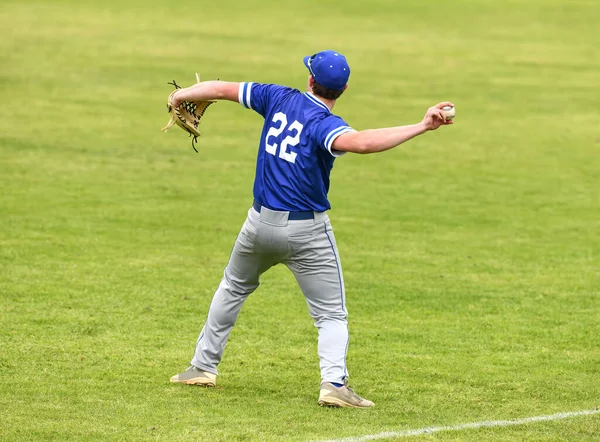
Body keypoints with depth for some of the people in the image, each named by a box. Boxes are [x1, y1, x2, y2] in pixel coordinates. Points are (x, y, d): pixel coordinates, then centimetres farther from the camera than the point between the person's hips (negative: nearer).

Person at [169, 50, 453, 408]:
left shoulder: (280, 98, -2)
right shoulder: (325, 124, -19)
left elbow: (222, 89, 9)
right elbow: (360, 142, -41)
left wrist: (181, 96, 27)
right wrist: (421, 127, -44)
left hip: (261, 222, 5)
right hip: (307, 231, -5)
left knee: (233, 288, 29)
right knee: (332, 314, 3)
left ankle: (204, 367, 32)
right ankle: (334, 382, -20)